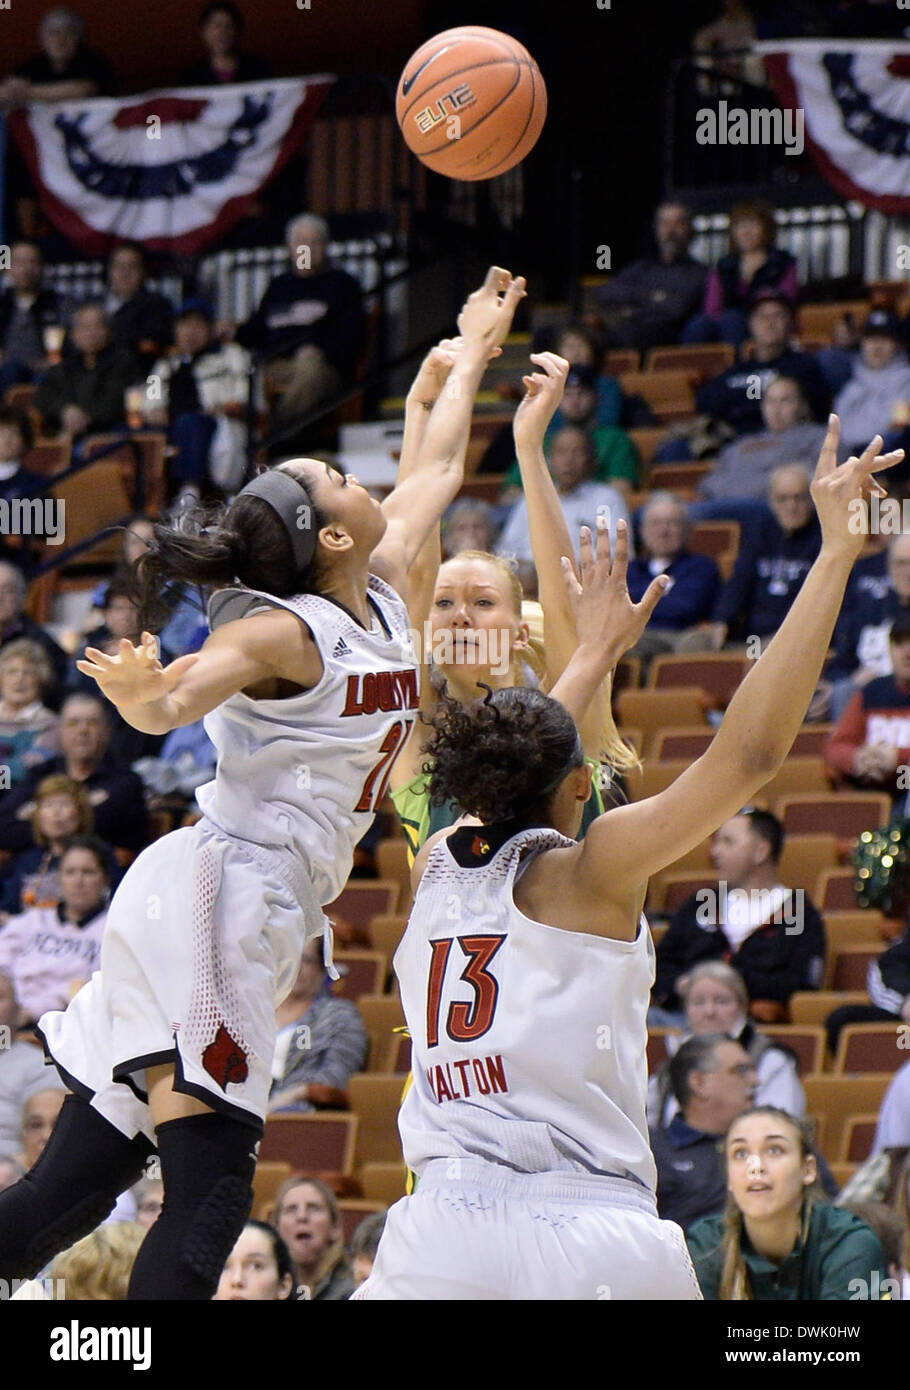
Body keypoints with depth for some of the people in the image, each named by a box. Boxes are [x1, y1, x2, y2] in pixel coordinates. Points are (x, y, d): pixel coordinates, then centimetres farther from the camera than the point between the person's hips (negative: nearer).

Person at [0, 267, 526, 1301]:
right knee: (209, 1195, -16)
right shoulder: (283, 632, -11)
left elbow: (436, 470, 30)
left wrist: (474, 353, 42)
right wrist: (141, 690, -52)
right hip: (220, 896, -9)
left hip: (231, 909, 9)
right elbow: (169, 701, -29)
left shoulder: (379, 598, 13)